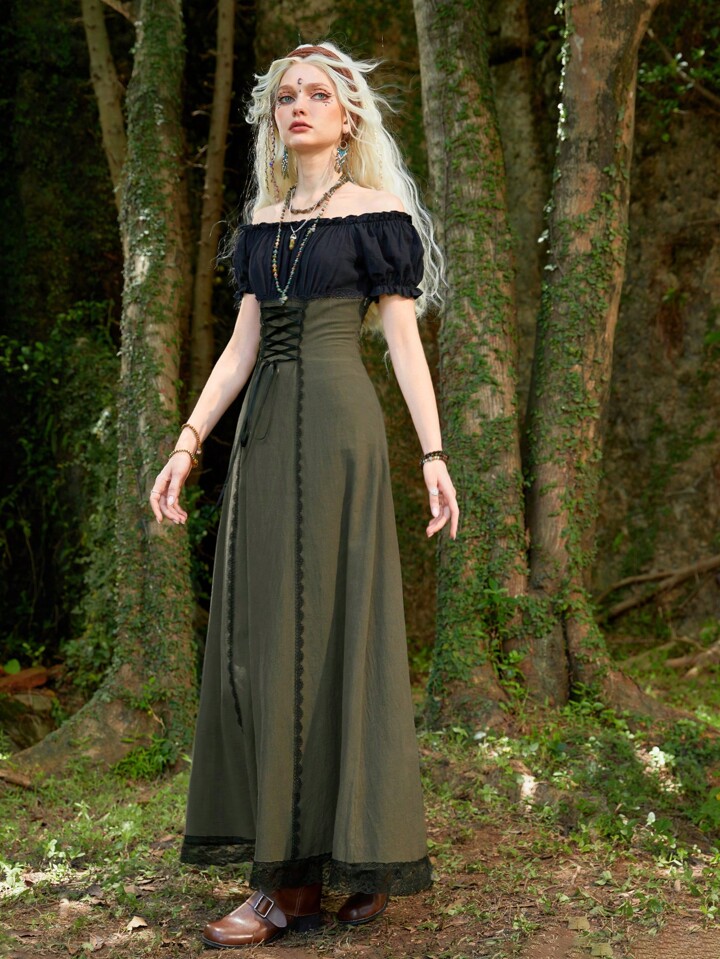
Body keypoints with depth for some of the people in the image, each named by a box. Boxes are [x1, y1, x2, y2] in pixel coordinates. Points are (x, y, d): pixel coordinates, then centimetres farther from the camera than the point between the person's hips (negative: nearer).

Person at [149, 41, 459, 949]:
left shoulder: (377, 212, 2)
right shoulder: (263, 222, 18)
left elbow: (403, 337, -1)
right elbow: (242, 345, 15)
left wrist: (433, 453, -6)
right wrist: (187, 442, 9)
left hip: (337, 425, -6)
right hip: (264, 429, 6)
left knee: (331, 621, -7)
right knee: (261, 629, 2)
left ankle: (360, 858, 2)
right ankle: (286, 878, 7)